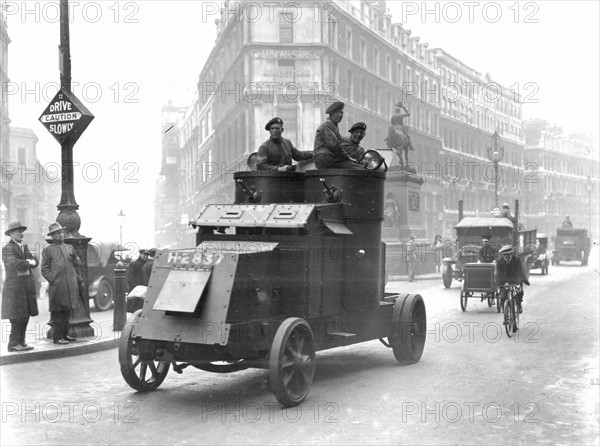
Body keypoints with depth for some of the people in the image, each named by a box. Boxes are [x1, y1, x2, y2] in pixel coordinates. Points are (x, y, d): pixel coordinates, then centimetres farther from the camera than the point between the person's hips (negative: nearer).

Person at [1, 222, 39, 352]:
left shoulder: (24, 247, 17)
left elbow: (35, 262, 8)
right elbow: (14, 263, -23)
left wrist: (26, 262, -12)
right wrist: (29, 262, -10)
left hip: (27, 287, 7)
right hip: (15, 287, -7)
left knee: (25, 316, 7)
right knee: (17, 317, -7)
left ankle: (21, 342, 14)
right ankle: (13, 344, -1)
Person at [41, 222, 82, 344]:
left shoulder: (69, 247, 16)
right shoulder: (48, 250, 1)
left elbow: (77, 264, 18)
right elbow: (45, 269, -1)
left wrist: (75, 258, -3)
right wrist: (53, 279, -12)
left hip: (71, 285, 6)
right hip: (57, 286, -5)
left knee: (67, 310, 11)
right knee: (57, 311, -4)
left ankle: (65, 334, 21)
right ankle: (57, 337, 0)